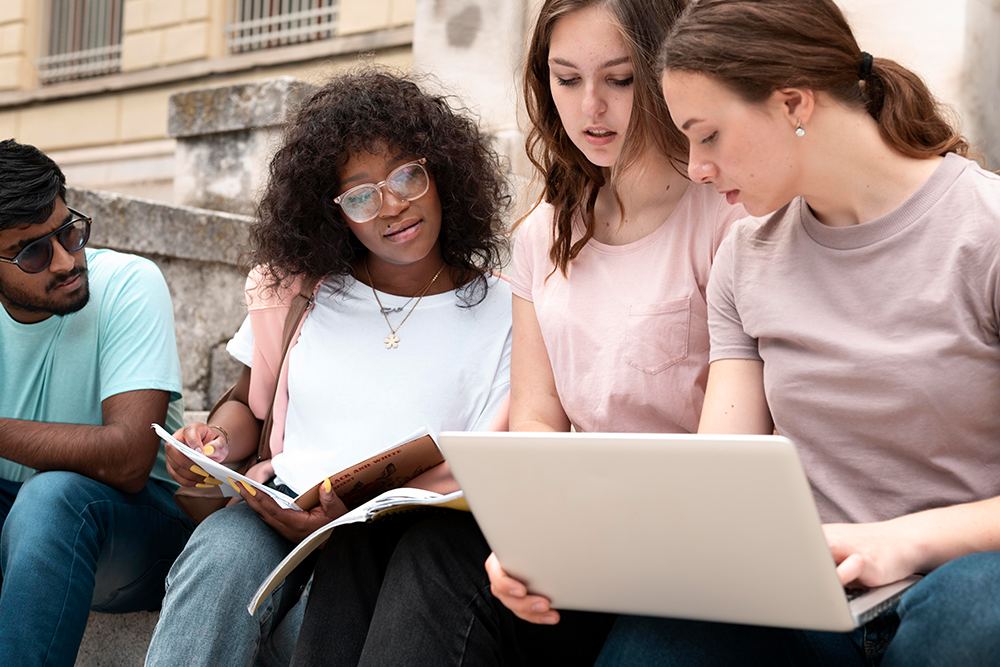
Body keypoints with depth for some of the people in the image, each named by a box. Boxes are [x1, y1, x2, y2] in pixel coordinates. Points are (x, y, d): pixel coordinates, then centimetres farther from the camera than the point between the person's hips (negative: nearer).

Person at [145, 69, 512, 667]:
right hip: (276, 512, 3)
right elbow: (250, 406, 23)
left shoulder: (499, 313, 1)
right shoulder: (299, 287, 11)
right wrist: (216, 442, -3)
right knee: (222, 554, -34)